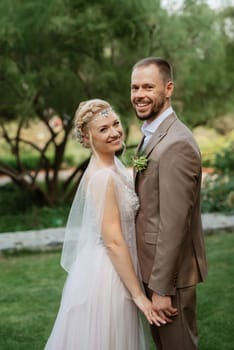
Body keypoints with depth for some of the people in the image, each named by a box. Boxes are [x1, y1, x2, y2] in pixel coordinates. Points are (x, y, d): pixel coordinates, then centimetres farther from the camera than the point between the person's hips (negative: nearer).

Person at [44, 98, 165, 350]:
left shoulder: (112, 164, 6)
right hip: (106, 274, -9)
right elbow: (113, 242, -23)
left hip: (109, 268, 9)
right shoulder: (103, 176, -22)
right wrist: (138, 295, -18)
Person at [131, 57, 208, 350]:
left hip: (171, 271, -9)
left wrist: (161, 288, -22)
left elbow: (174, 223, -25)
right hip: (155, 263, 9)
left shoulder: (176, 144, -23)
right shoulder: (152, 135, 9)